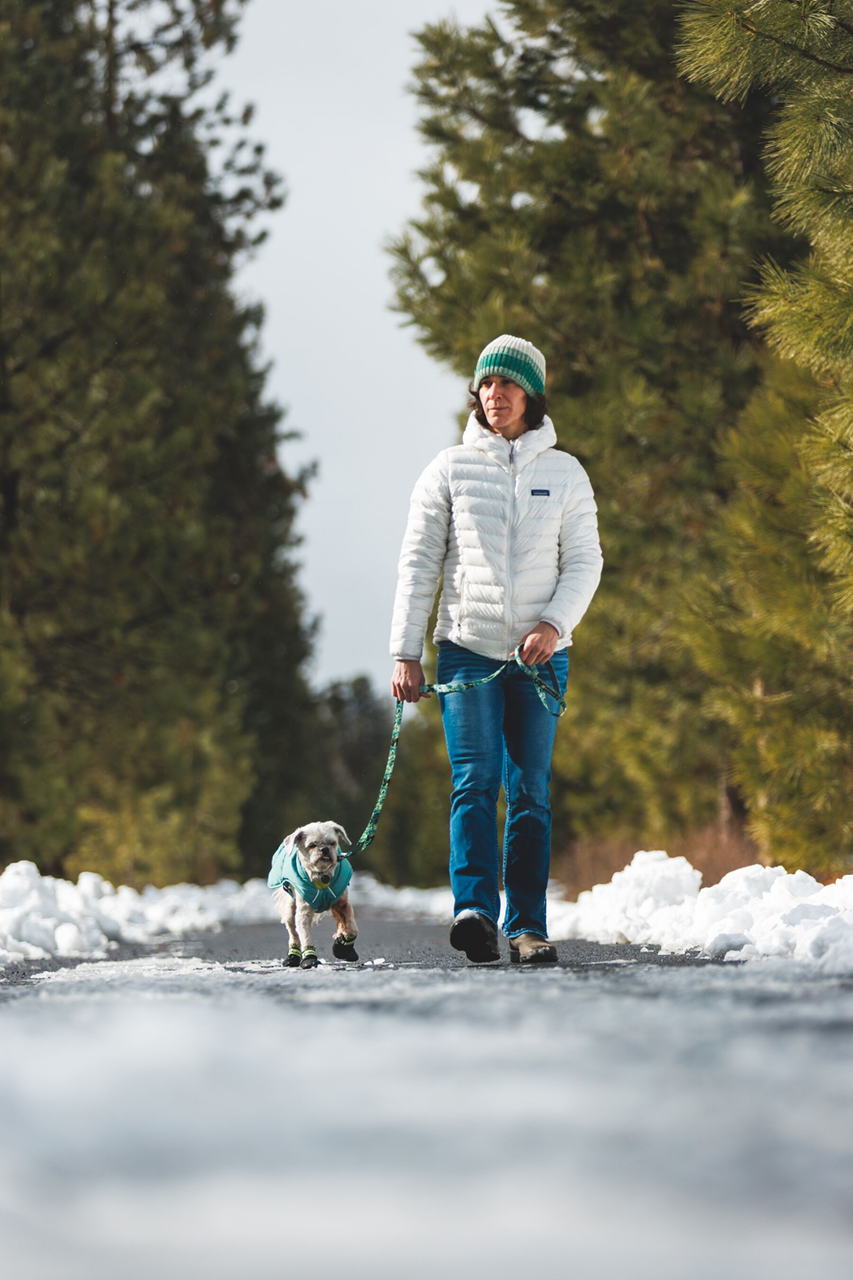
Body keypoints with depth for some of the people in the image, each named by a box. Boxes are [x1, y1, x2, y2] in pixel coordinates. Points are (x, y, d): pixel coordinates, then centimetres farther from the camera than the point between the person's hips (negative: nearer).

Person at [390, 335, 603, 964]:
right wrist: (406, 652, -1)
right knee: (475, 781, -16)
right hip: (467, 649, -1)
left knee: (531, 793, 2)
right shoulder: (451, 468, 6)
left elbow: (584, 561, 6)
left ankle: (527, 926, 5)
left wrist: (554, 623, -12)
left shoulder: (565, 473, 8)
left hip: (541, 655, 1)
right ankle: (475, 910, -27)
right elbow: (419, 563, 5)